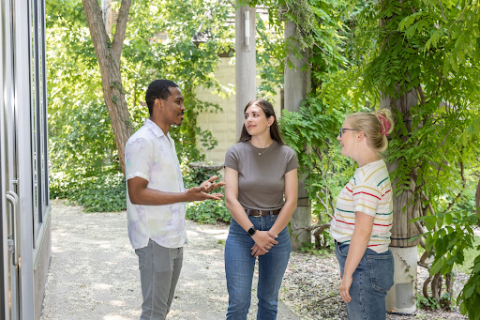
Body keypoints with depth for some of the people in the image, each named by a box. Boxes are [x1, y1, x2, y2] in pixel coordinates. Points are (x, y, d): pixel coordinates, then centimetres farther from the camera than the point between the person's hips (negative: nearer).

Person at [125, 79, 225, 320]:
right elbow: (136, 194, -22)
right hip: (154, 240, -9)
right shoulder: (142, 141, -15)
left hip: (173, 238, 9)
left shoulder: (167, 141, 17)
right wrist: (186, 196, -27)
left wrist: (198, 190, 14)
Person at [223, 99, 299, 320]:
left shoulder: (287, 155, -2)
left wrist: (270, 235, -9)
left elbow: (291, 201, -3)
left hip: (277, 229, 2)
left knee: (269, 301, 12)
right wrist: (254, 233, -14)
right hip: (242, 229, -1)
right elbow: (230, 199, -9)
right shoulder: (235, 153, -5)